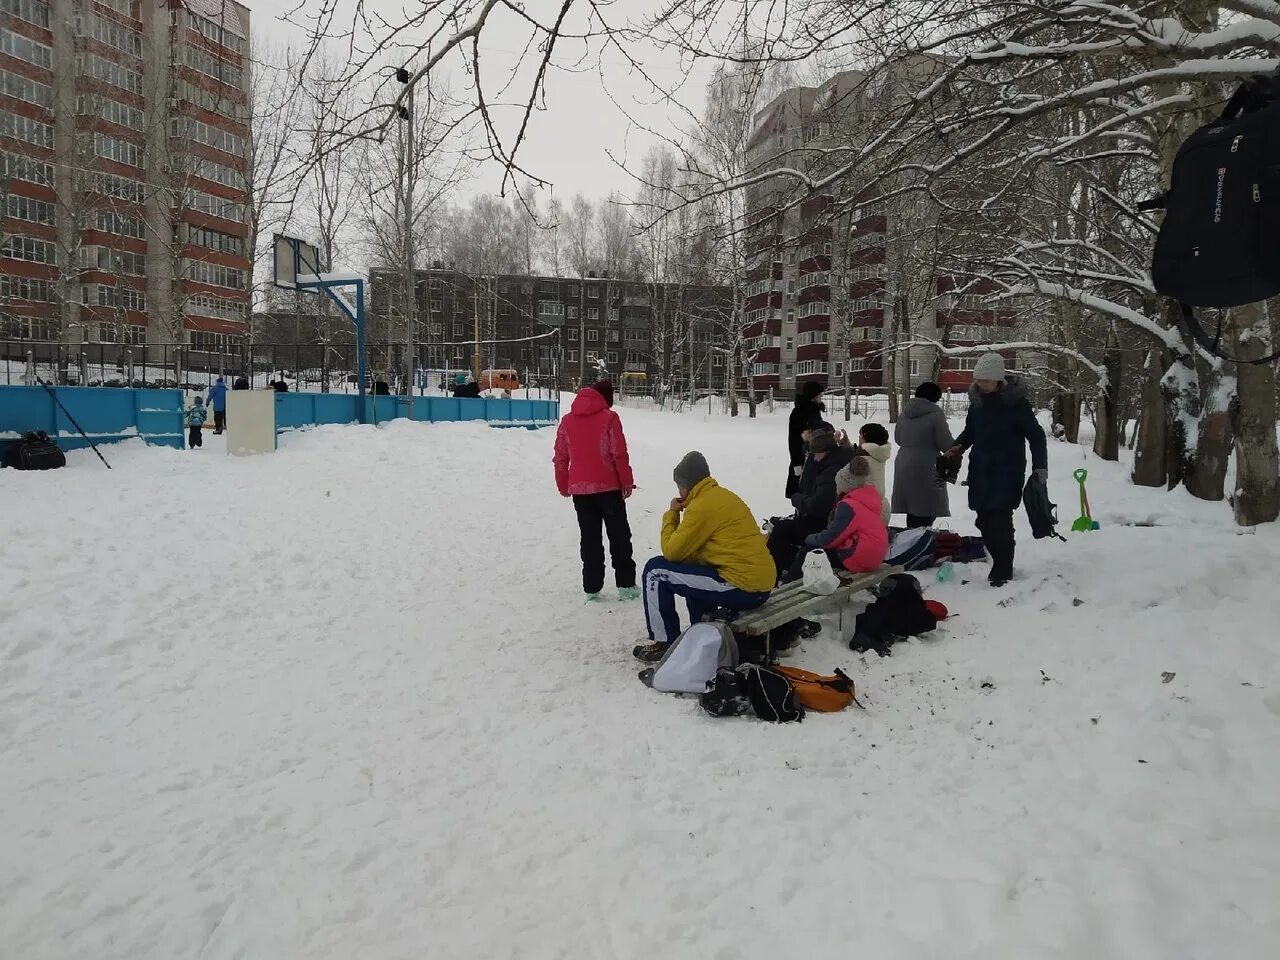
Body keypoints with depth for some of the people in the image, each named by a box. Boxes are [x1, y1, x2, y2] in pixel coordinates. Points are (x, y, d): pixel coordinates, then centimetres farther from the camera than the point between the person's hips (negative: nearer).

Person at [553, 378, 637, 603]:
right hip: (608, 486, -3)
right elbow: (619, 454, -10)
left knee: (589, 537, 9)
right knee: (619, 535, 7)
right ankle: (625, 585, 8)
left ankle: (592, 588, 8)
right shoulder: (609, 417, -6)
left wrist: (563, 486, 18)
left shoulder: (567, 420, 7)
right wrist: (627, 482, 0)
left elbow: (560, 458, 8)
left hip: (579, 488, 4)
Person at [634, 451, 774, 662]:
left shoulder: (702, 505, -12)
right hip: (761, 584, 10)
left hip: (742, 588, -10)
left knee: (655, 570, -1)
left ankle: (664, 643, 8)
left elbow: (671, 552, -7)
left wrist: (671, 515, 6)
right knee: (690, 567, 34)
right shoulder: (724, 496, 16)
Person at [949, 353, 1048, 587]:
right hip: (981, 471, 6)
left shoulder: (1015, 401, -11)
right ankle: (1000, 565, 24)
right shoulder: (977, 399, 6)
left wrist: (1040, 467, -15)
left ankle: (1003, 572, 2)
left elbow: (1035, 434, -8)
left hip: (1007, 472, -6)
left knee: (1000, 521, -10)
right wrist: (958, 447, 0)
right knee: (985, 521, 8)